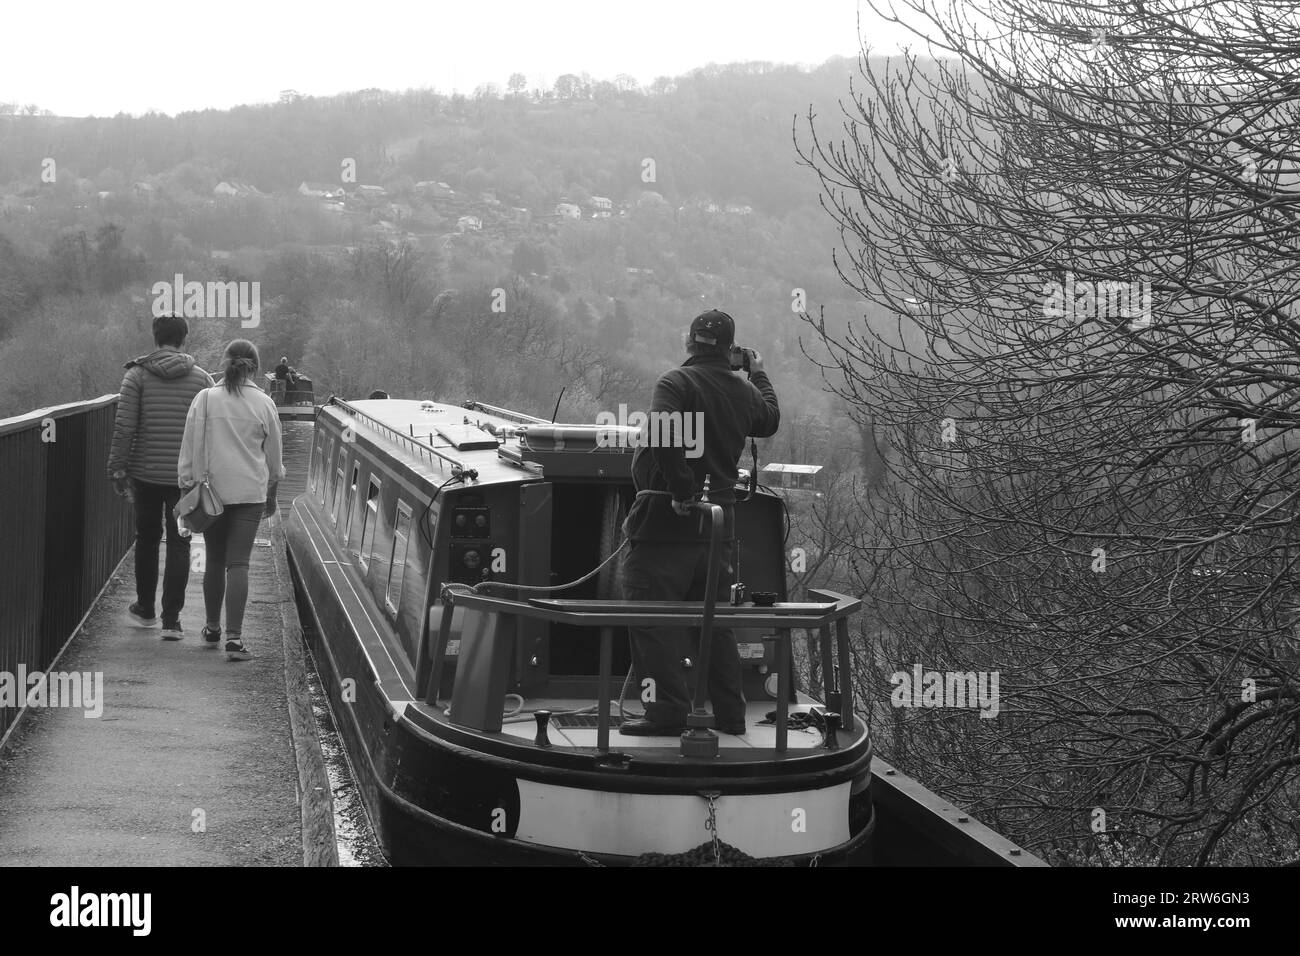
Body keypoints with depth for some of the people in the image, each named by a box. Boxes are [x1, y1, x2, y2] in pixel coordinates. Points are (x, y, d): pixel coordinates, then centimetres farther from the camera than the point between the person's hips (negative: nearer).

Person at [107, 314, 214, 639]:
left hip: (146, 472, 1)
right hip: (186, 475, 0)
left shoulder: (137, 375, -3)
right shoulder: (201, 379, -1)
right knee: (179, 545, 5)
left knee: (147, 539, 17)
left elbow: (124, 426, -8)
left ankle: (145, 609, 29)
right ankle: (171, 619, -1)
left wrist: (117, 469, -1)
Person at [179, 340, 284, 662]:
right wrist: (271, 495, 20)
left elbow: (190, 447, -1)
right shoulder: (264, 404, -1)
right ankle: (234, 636, -12)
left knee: (215, 561, 15)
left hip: (212, 490, 1)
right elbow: (274, 455, 7)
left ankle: (212, 627, 27)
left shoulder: (205, 399, -3)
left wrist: (187, 485, 8)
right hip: (250, 493, -1)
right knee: (238, 563, -3)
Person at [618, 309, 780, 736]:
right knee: (715, 619, 15)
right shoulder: (744, 391, 10)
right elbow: (770, 421, 33)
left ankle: (668, 712, -7)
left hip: (668, 518, -7)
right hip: (719, 519, 7)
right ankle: (730, 713, 17)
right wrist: (759, 373, 43)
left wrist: (683, 488, -22)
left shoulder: (676, 382, -9)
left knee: (652, 618, -3)